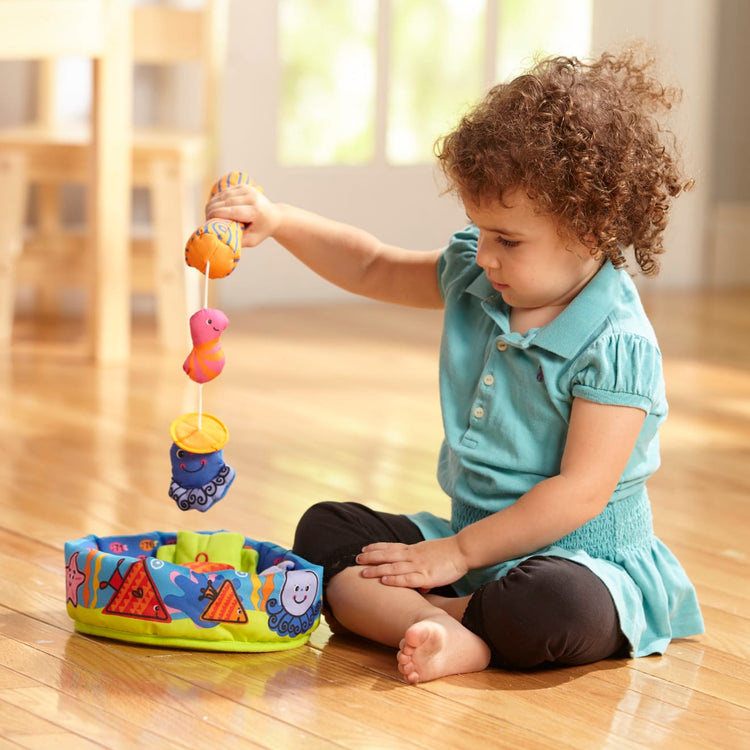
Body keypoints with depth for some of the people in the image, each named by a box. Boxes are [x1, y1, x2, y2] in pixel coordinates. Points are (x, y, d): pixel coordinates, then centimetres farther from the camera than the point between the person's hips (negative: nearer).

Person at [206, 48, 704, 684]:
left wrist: (459, 552, -20)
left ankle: (416, 612, -15)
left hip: (577, 555, -8)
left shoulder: (617, 345, -20)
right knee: (323, 530, -5)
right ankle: (449, 633, -30)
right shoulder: (474, 280, 3)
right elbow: (372, 268, 19)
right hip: (471, 540, 8)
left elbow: (581, 491, -23)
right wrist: (280, 221, 3)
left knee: (559, 607, -40)